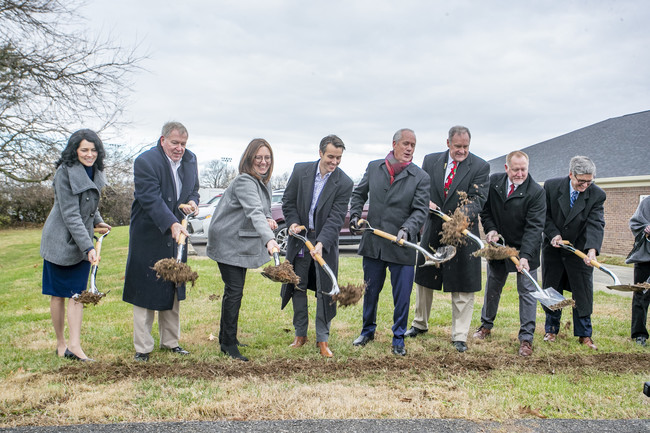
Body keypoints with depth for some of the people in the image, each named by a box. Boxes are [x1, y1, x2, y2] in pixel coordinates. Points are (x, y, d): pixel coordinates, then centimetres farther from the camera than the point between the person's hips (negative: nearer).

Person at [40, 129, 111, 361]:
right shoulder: (65, 173, -18)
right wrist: (88, 247, -25)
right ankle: (60, 343, 17)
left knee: (78, 293, 0)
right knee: (58, 294, 5)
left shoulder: (94, 172, 5)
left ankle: (74, 345, -2)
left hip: (82, 241, 6)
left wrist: (97, 220, 10)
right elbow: (70, 215, -22)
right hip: (61, 241, -6)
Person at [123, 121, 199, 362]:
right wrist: (172, 224, -38)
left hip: (177, 237, 6)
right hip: (148, 238, -6)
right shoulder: (145, 162, -16)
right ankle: (143, 348, 11)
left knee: (173, 290, 14)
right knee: (145, 291, 1)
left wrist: (193, 201, -5)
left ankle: (170, 341, 27)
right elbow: (152, 199, -26)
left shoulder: (190, 159, 6)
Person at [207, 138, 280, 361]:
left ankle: (226, 337, 31)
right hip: (227, 243, -9)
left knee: (234, 290, 17)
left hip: (243, 243, 10)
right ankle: (229, 344, 0)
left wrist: (269, 219, -6)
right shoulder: (244, 182, -23)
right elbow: (254, 212, -39)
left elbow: (263, 210, 19)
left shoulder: (263, 183, 7)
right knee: (234, 290, -10)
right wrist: (269, 239, -53)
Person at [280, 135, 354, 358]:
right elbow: (288, 201, 5)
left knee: (325, 291, 0)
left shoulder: (344, 183, -12)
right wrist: (293, 222, -11)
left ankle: (322, 339, 12)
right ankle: (300, 334, 24)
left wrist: (321, 243, -27)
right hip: (299, 237, 2)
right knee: (298, 287, 10)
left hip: (326, 241, -2)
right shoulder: (300, 170, -6)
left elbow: (336, 218, -16)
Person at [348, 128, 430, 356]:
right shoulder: (373, 167, 4)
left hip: (402, 246, -2)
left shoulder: (420, 177, -4)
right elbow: (359, 194, 16)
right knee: (370, 291, 16)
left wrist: (407, 230, -25)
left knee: (402, 296, 3)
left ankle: (398, 339, 20)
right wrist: (355, 215, 1)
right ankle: (368, 331, 37)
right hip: (373, 242, 3)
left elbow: (420, 210, -9)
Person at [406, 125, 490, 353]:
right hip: (433, 230, 3)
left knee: (463, 286, 1)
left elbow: (478, 198, -14)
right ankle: (420, 324, 36)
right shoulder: (431, 161, 2)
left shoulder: (480, 167, -7)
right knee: (424, 278, 16)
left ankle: (459, 336, 12)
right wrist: (426, 202, -14)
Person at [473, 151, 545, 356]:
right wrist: (490, 229, -11)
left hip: (524, 249, -4)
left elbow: (534, 227, -24)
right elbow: (485, 210, 7)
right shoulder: (493, 181, -7)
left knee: (527, 291, -1)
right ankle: (486, 324, 36)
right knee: (492, 287, 17)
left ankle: (526, 338, 7)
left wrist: (525, 256, -32)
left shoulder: (536, 192, -20)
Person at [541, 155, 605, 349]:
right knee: (551, 290, 10)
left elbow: (596, 224, -21)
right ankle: (551, 329, 25)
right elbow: (544, 215, -3)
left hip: (580, 250, 0)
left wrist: (592, 249, -36)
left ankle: (584, 334, 14)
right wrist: (553, 234, -17)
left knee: (583, 293, 2)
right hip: (553, 248, 1)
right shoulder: (551, 186, -12)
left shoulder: (597, 195, -13)